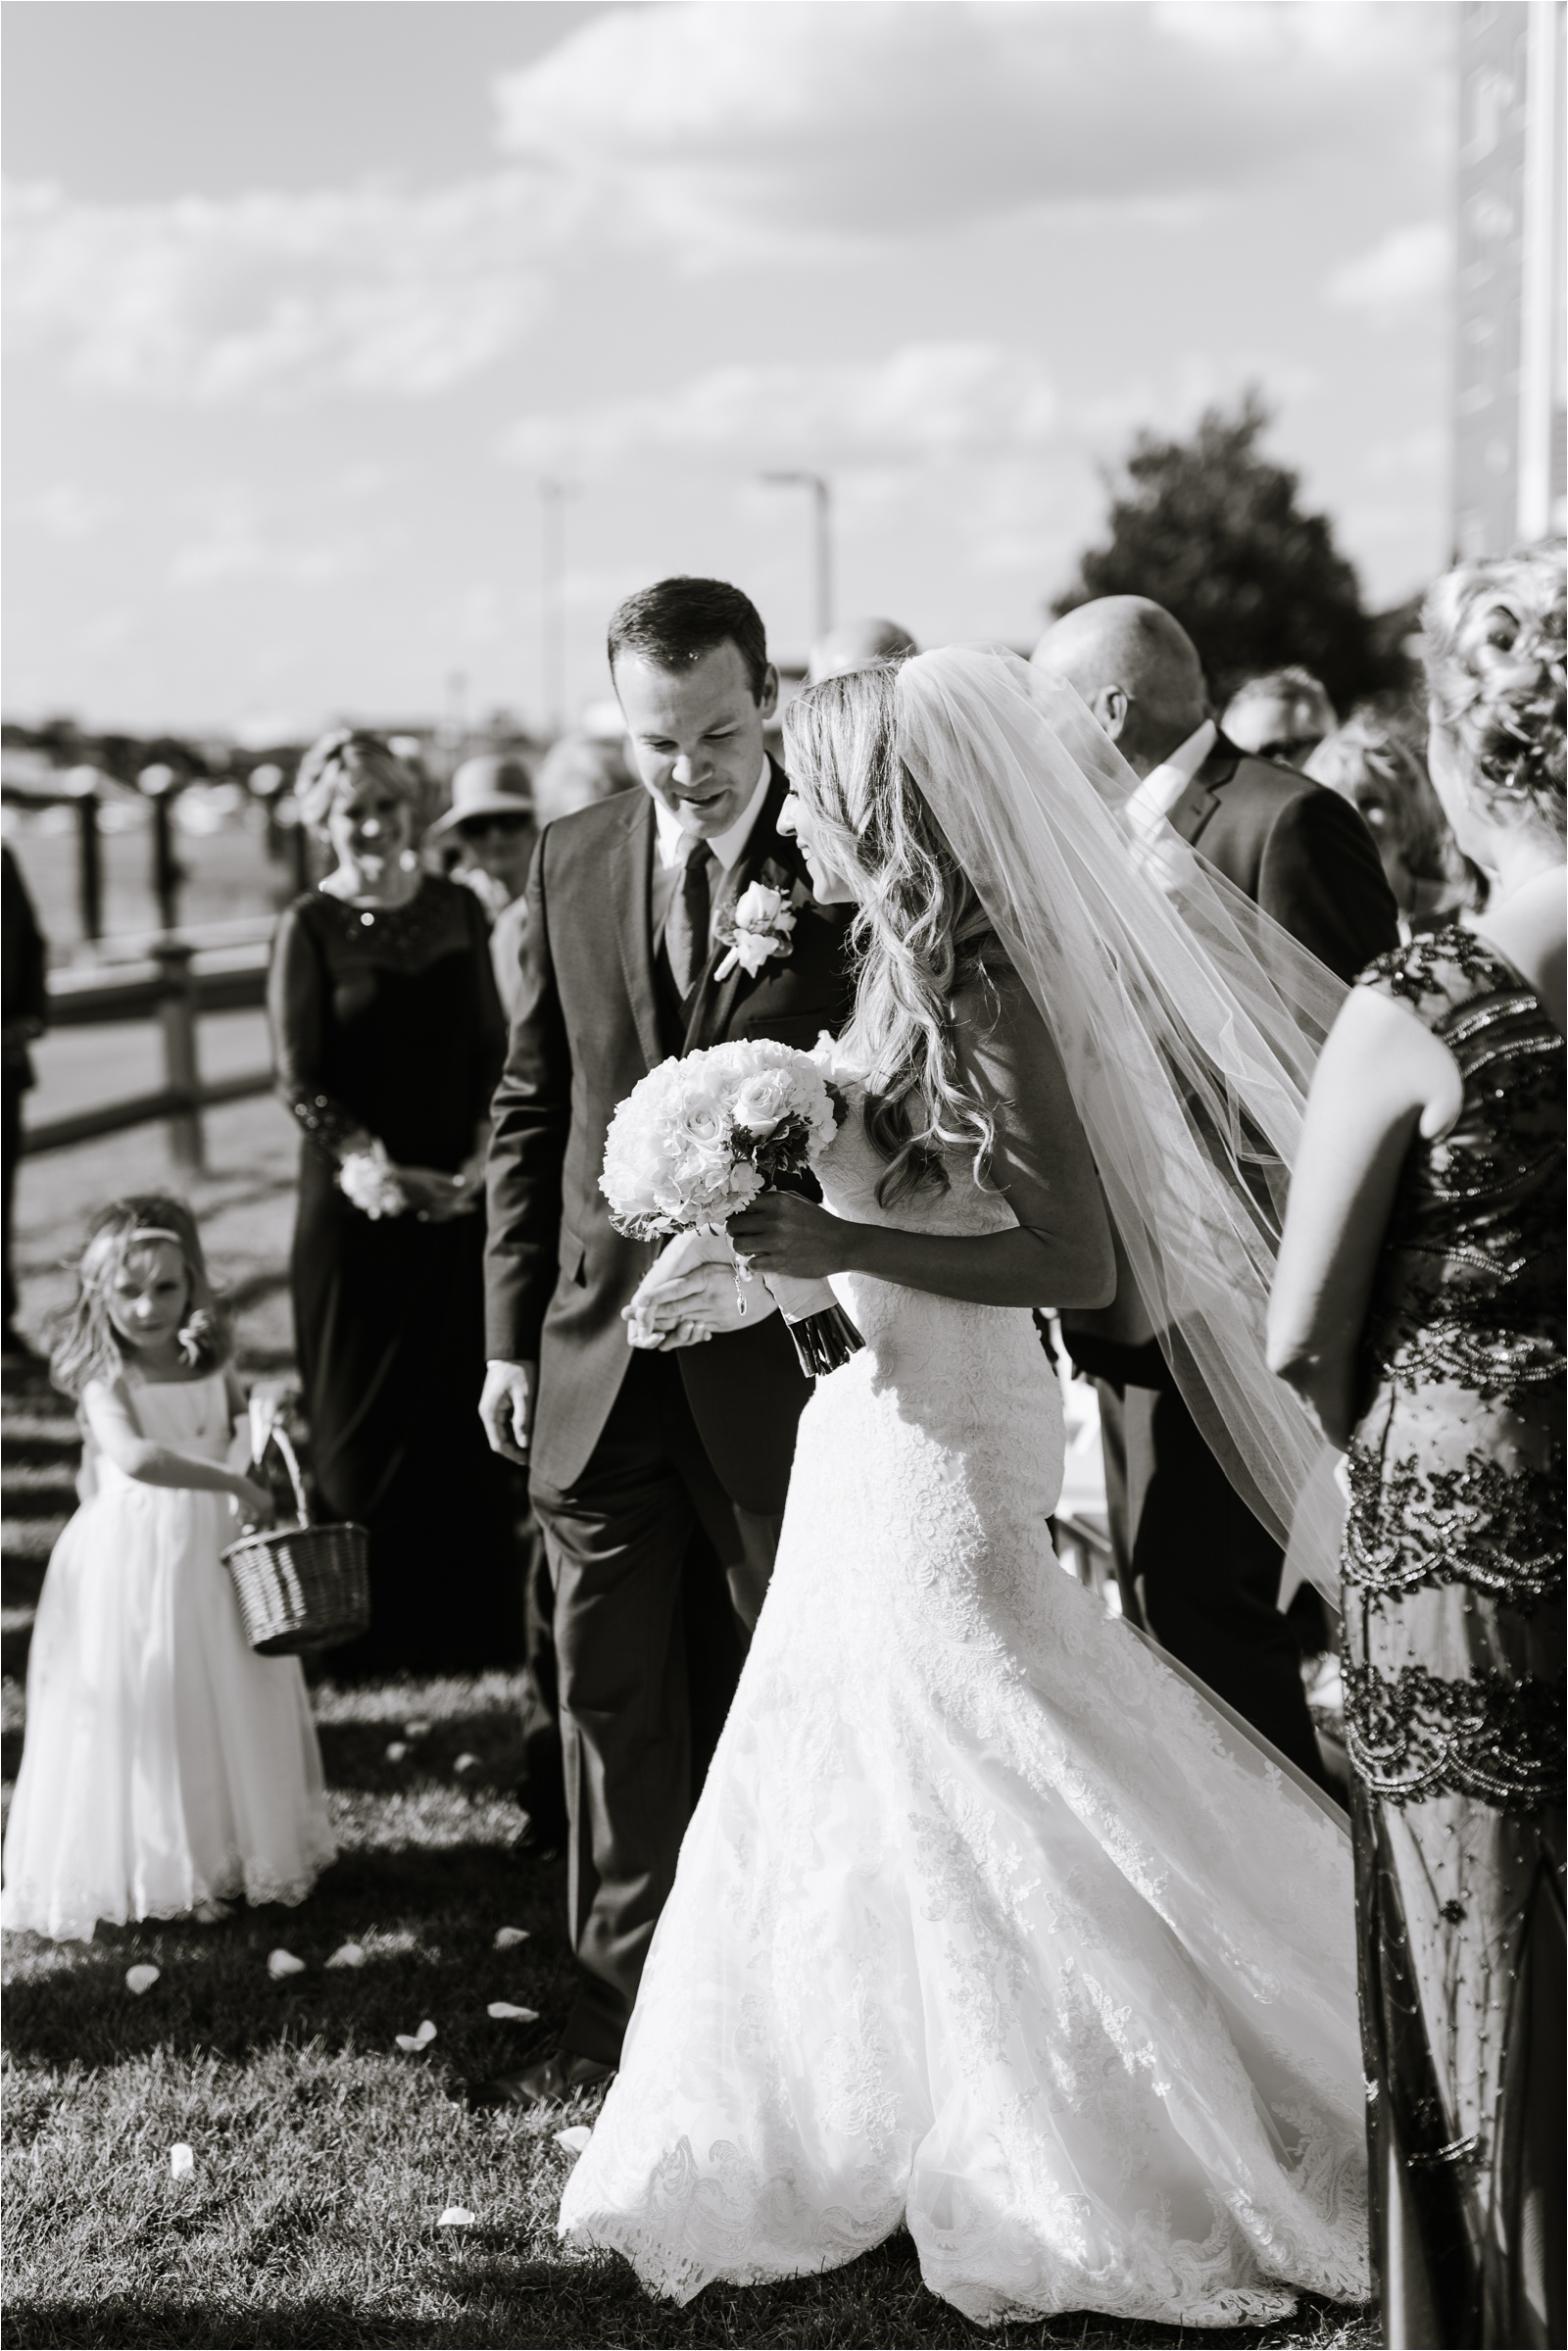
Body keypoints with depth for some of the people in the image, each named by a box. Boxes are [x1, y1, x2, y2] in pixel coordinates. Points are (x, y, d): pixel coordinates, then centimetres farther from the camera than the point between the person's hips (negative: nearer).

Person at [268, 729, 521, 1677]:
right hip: (360, 1202, -3)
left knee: (464, 1410, 6)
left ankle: (470, 1622, 17)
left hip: (462, 1199, 3)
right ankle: (371, 1627, 13)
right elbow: (299, 1077, -6)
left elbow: (494, 1048, 7)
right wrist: (374, 1167, -15)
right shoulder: (310, 928, -3)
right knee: (364, 1415, 3)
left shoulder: (458, 911, 7)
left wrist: (480, 1157, -7)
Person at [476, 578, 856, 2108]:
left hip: (783, 1342, -4)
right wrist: (511, 1331, 8)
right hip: (601, 1350, 4)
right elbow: (532, 1107, 11)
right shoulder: (572, 862, 6)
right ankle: (625, 2011, 24)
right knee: (613, 1692, 11)